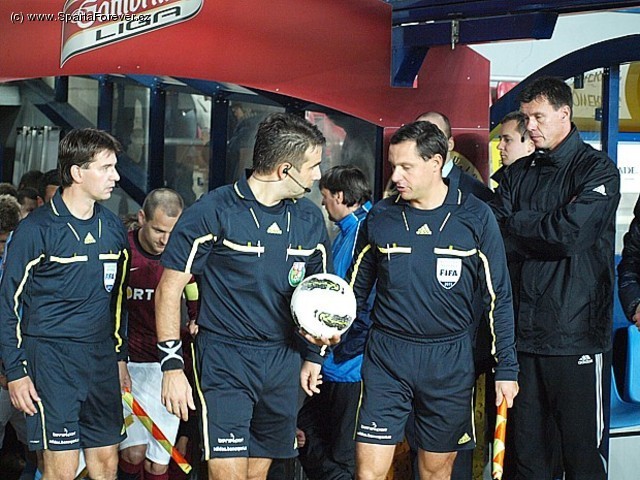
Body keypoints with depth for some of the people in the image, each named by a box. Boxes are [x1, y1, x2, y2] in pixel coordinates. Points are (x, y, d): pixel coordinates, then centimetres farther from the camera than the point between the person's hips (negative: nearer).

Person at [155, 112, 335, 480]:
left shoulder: (310, 218, 6)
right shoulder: (213, 212, -10)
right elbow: (170, 288, -7)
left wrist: (315, 354, 18)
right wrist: (172, 365, -12)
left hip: (284, 361, 5)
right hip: (225, 358, -5)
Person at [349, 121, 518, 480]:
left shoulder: (475, 217, -3)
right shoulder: (381, 217, 2)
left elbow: (499, 297, 2)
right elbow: (357, 289, 13)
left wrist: (507, 368, 0)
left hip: (449, 360, -1)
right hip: (386, 356, 1)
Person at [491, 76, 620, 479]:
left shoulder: (597, 170, -3)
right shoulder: (518, 174, 15)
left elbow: (571, 232, -16)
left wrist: (516, 224, -4)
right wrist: (542, 233, -12)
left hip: (577, 336, -5)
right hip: (525, 333, 5)